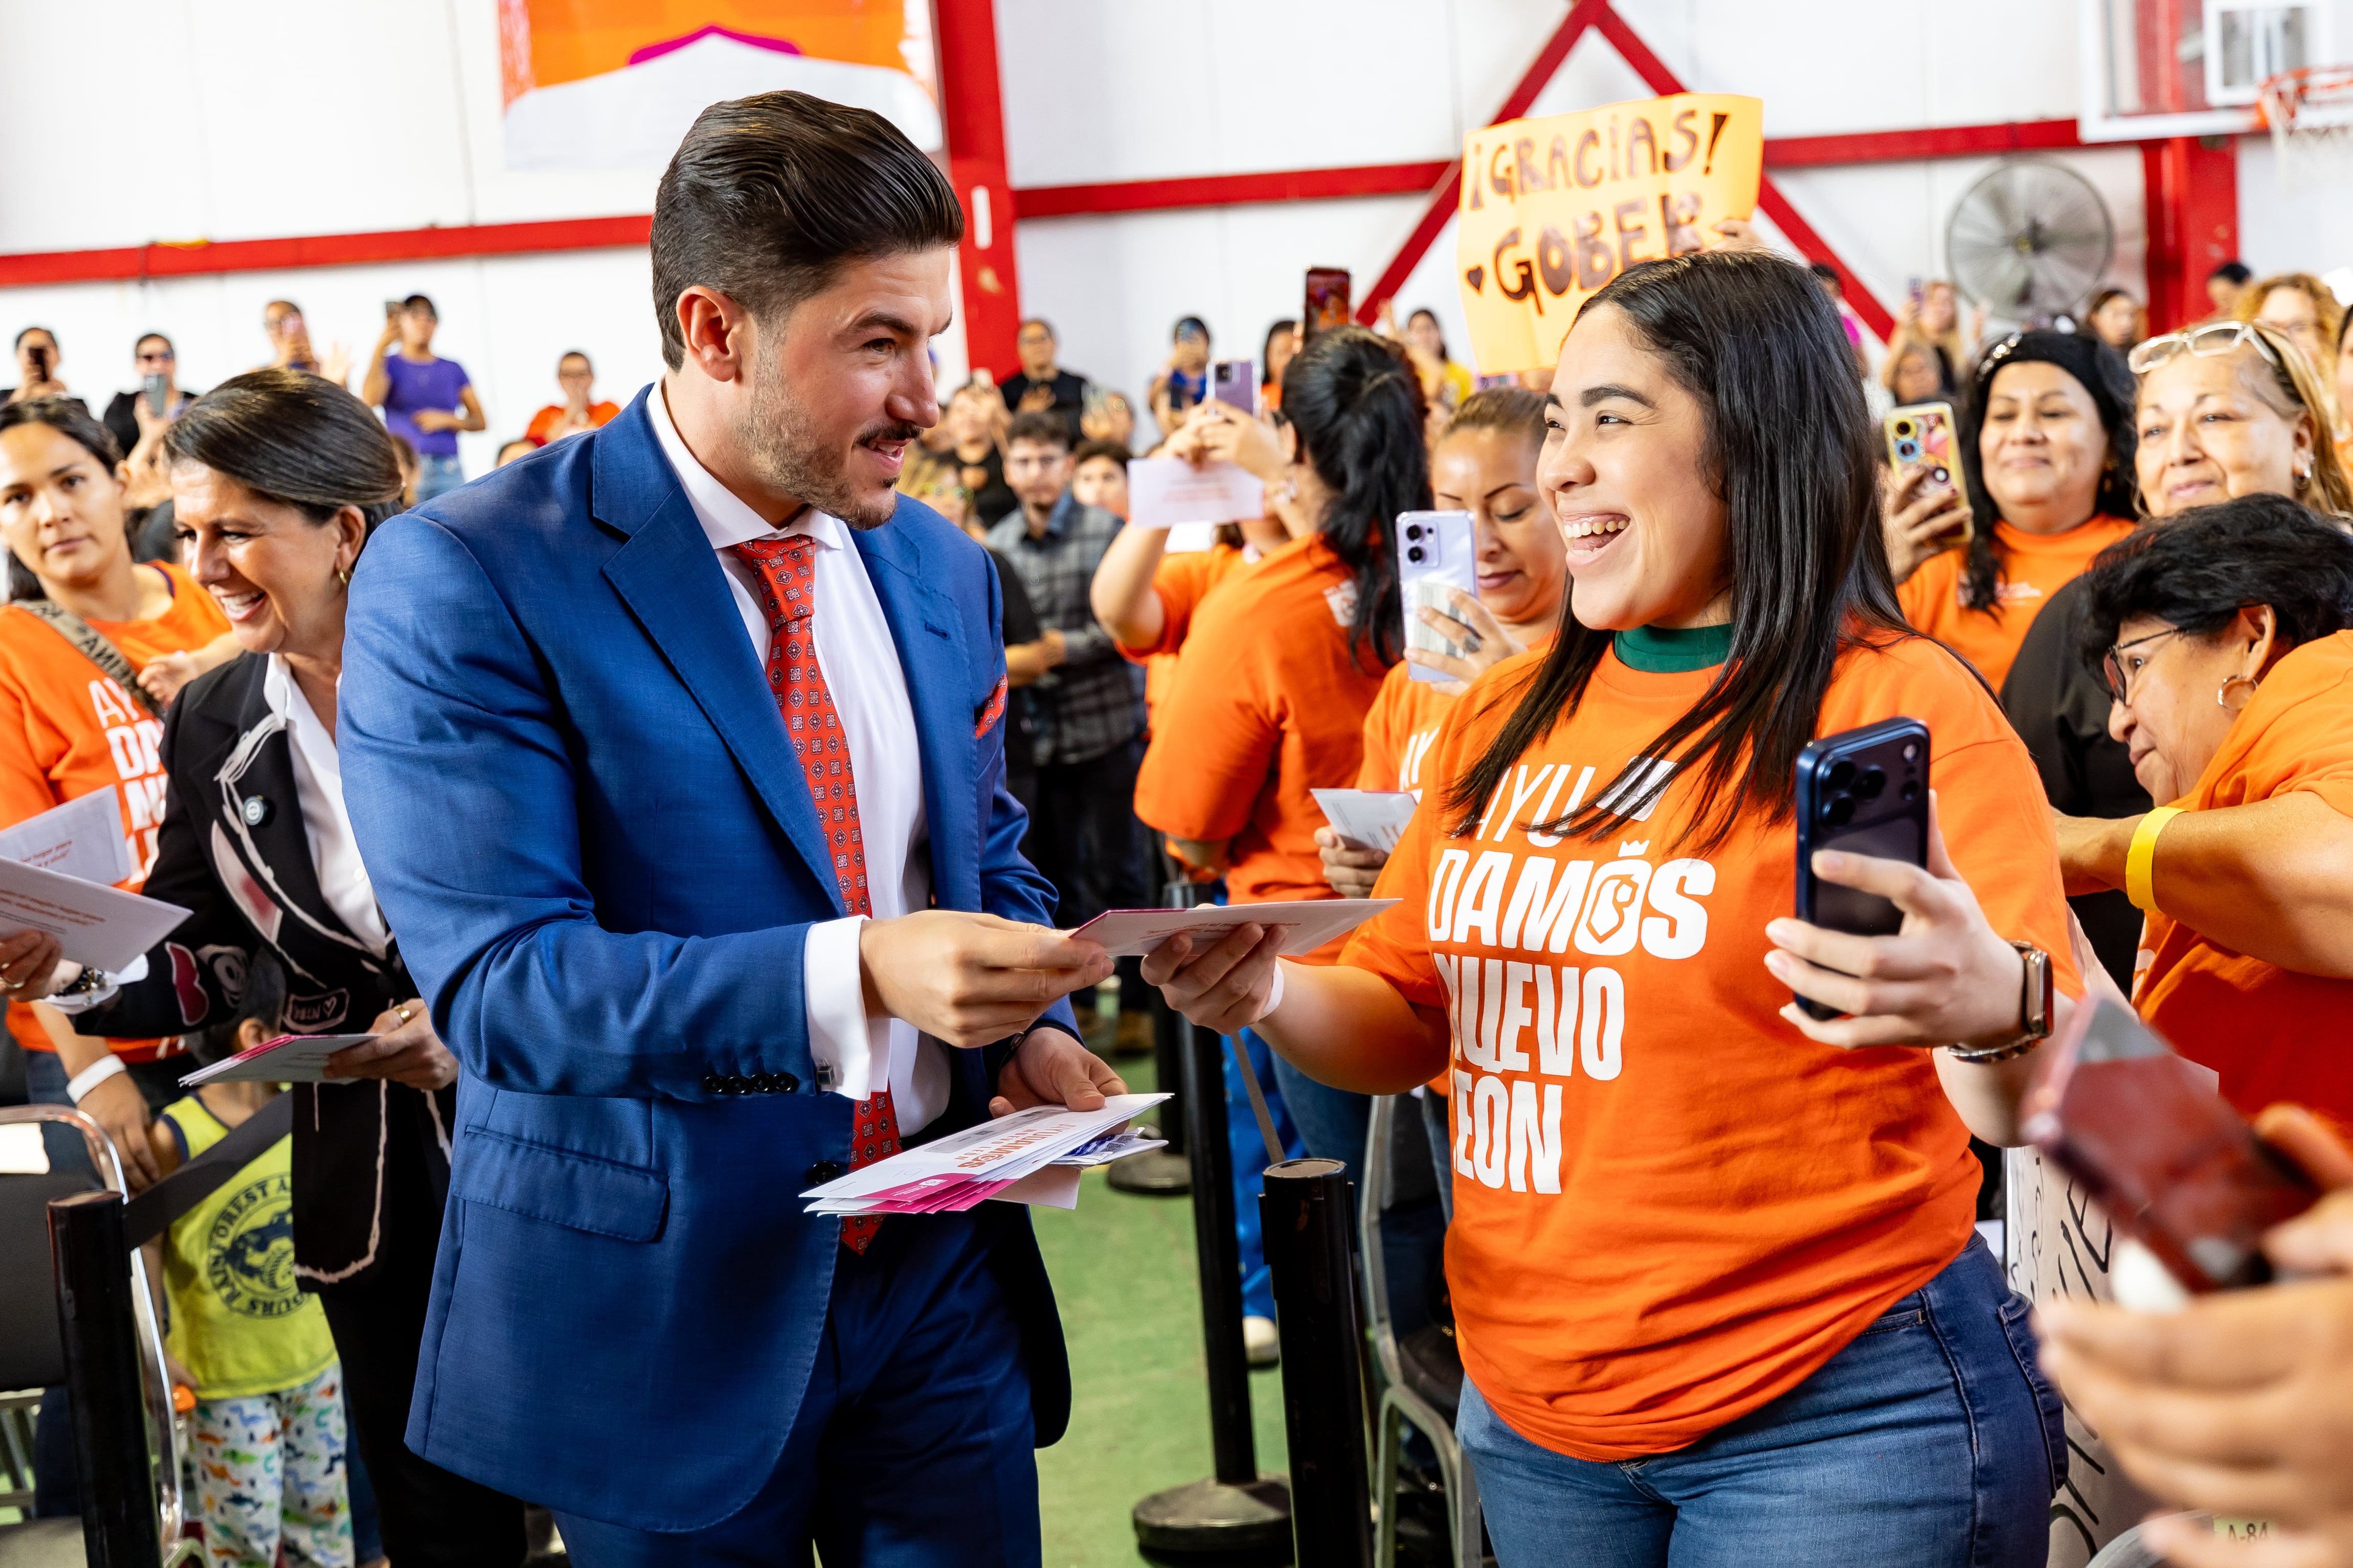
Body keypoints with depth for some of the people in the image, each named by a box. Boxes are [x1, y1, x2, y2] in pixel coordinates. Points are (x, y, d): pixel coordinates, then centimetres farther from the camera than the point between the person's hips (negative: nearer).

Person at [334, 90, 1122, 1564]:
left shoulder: (942, 567, 6)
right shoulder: (464, 581, -15)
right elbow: (500, 982, -21)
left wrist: (1030, 1030, -3)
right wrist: (853, 979, -33)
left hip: (943, 1271, 5)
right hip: (663, 1301, -5)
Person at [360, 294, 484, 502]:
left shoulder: (453, 369, 15)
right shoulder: (389, 364, 10)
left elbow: (480, 422, 14)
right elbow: (371, 398, -12)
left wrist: (448, 420, -5)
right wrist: (381, 347, -11)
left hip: (448, 470, 2)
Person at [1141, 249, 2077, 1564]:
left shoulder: (1900, 706, -11)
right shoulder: (1507, 718, 7)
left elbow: (2035, 1107, -16)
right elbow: (1411, 1020, 12)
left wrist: (1992, 1011, -38)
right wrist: (1270, 998, -8)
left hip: (1837, 1416, -5)